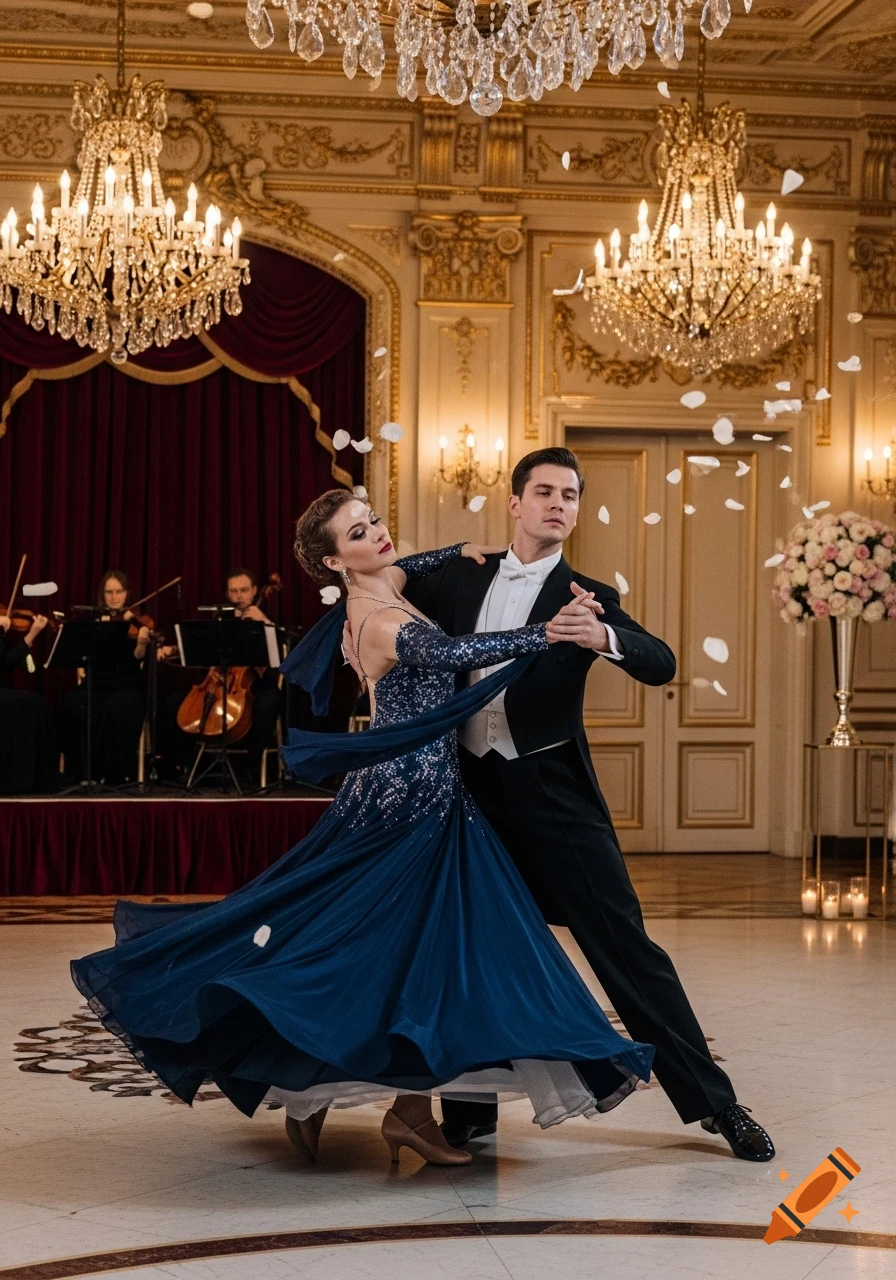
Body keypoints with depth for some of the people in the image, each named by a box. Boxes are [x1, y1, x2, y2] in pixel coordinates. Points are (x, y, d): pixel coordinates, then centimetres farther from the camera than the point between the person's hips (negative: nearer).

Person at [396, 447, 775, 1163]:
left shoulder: (587, 600, 1)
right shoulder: (457, 580, 9)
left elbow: (661, 665, -14)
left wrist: (603, 637, -33)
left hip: (553, 795, -3)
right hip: (469, 789, 3)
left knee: (625, 944, -4)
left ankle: (712, 1101, 3)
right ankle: (471, 1110, 22)